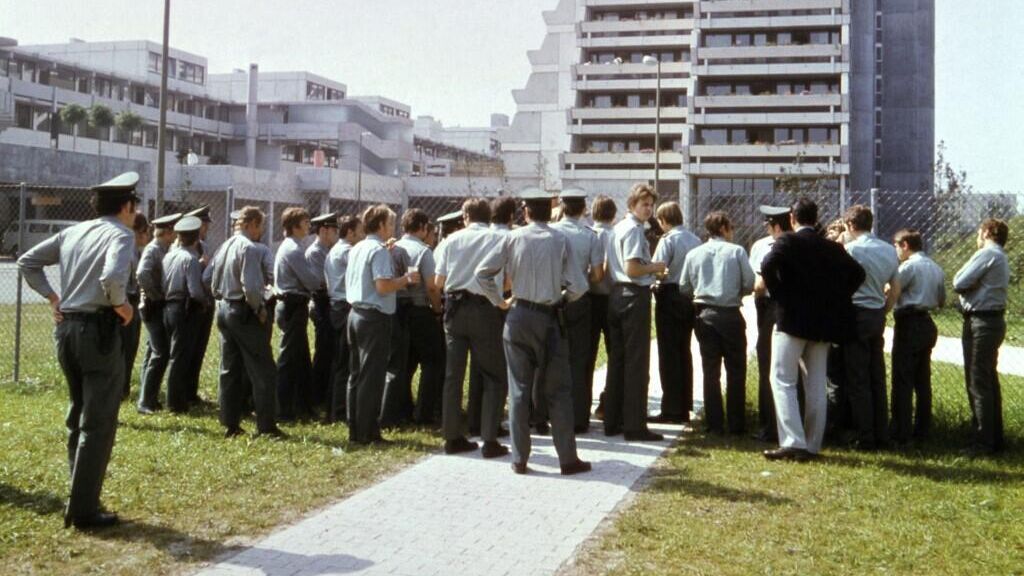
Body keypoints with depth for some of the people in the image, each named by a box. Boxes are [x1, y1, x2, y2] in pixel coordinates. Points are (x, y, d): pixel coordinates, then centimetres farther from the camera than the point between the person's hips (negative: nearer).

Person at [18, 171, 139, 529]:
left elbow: (27, 261, 16)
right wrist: (120, 304, -10)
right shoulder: (121, 235, -9)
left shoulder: (73, 232, 12)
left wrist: (51, 296, 13)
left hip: (66, 327, 8)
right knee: (98, 423, 0)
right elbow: (112, 277, -28)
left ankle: (80, 497, 26)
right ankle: (84, 511, 3)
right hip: (99, 329, -8)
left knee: (78, 415, 19)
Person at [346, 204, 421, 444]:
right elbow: (383, 286, -23)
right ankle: (366, 432, 0)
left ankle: (355, 429, 18)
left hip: (355, 314, 9)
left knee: (356, 374, 12)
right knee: (372, 376, -4)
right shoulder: (379, 250, -13)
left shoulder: (356, 249, 14)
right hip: (375, 317, -9)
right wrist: (406, 279, -8)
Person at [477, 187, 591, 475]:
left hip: (519, 315, 1)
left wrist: (499, 301, 9)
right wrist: (561, 299, 11)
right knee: (558, 391, 7)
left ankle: (519, 459, 10)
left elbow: (482, 273, -4)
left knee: (519, 389, 8)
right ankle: (568, 459, 10)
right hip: (549, 319, -1)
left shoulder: (514, 238, -3)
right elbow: (579, 287, -9)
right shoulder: (560, 241, -5)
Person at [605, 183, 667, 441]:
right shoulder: (634, 230, -13)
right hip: (635, 296, -9)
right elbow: (632, 268, -22)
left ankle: (612, 421, 18)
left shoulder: (618, 228, 16)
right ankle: (635, 425, -2)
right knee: (637, 362, -5)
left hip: (617, 295, 9)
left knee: (617, 360, 12)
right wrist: (655, 267, -6)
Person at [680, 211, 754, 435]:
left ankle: (714, 423, 7)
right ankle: (736, 423, 8)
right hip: (731, 315, -2)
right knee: (736, 370, 7)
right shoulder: (736, 251, -5)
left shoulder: (694, 254, 3)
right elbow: (749, 284, -6)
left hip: (705, 314, 2)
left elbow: (684, 288, 5)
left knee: (710, 370, 7)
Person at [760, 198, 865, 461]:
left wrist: (777, 294, -9)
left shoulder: (787, 242, -6)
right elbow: (856, 273, 7)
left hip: (791, 319, -5)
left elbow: (768, 265, -23)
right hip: (823, 323, 5)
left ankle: (792, 442, -12)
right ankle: (812, 445, 13)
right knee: (816, 385, 10)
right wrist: (836, 300, 10)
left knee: (783, 381, -2)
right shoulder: (832, 248, 9)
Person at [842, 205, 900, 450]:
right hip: (878, 315, 7)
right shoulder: (889, 250, 10)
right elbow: (895, 289, 14)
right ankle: (881, 434, 16)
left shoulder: (851, 249, -11)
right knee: (877, 378, 12)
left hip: (856, 313, -7)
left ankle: (864, 437, 1)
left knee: (858, 381, -1)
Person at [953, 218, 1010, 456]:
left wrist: (961, 276, 4)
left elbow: (959, 283, -15)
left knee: (978, 383, -7)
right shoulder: (1001, 257, 19)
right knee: (990, 381, 15)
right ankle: (995, 438, 22)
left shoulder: (987, 254, -13)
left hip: (981, 322, -10)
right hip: (994, 320, 10)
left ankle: (983, 442, -6)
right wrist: (972, 284, -1)